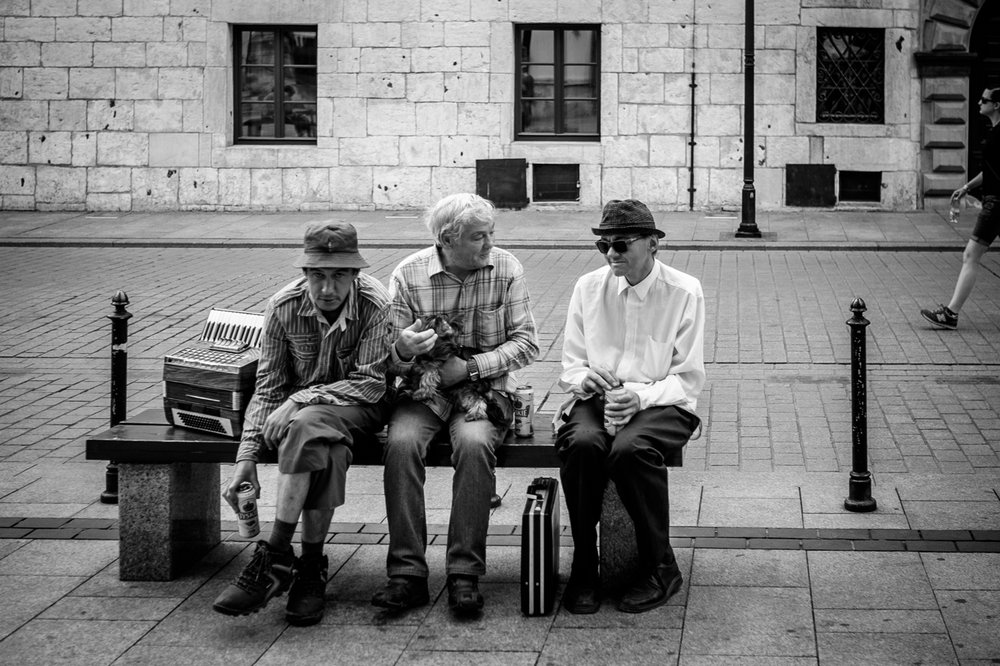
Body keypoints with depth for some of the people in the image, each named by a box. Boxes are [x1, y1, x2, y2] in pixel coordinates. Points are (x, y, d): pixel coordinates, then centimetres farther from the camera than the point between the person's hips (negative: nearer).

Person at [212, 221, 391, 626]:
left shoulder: (376, 305, -18)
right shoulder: (283, 307, -10)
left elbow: (370, 383, -19)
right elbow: (268, 386, -6)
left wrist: (300, 400, -29)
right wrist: (246, 458, -16)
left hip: (358, 407, -2)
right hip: (302, 408, 2)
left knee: (309, 425, -36)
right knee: (324, 448, -36)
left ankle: (275, 558, -31)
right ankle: (310, 569, -28)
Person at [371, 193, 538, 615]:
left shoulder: (505, 268, -2)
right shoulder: (408, 275, -3)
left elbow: (525, 342, -2)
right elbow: (389, 358, -1)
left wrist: (469, 367, -15)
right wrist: (402, 350, -27)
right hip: (422, 389, 1)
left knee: (474, 442, -34)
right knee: (401, 442, -31)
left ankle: (465, 573, -28)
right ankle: (406, 573, -27)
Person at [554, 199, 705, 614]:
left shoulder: (683, 292, -1)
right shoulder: (588, 288, 8)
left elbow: (688, 380, -3)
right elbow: (570, 366, 13)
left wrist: (640, 397, -20)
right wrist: (583, 378, -12)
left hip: (661, 404, -3)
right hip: (596, 398, 3)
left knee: (630, 448, -35)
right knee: (582, 443, -32)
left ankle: (659, 568, -17)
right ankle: (583, 567, -17)